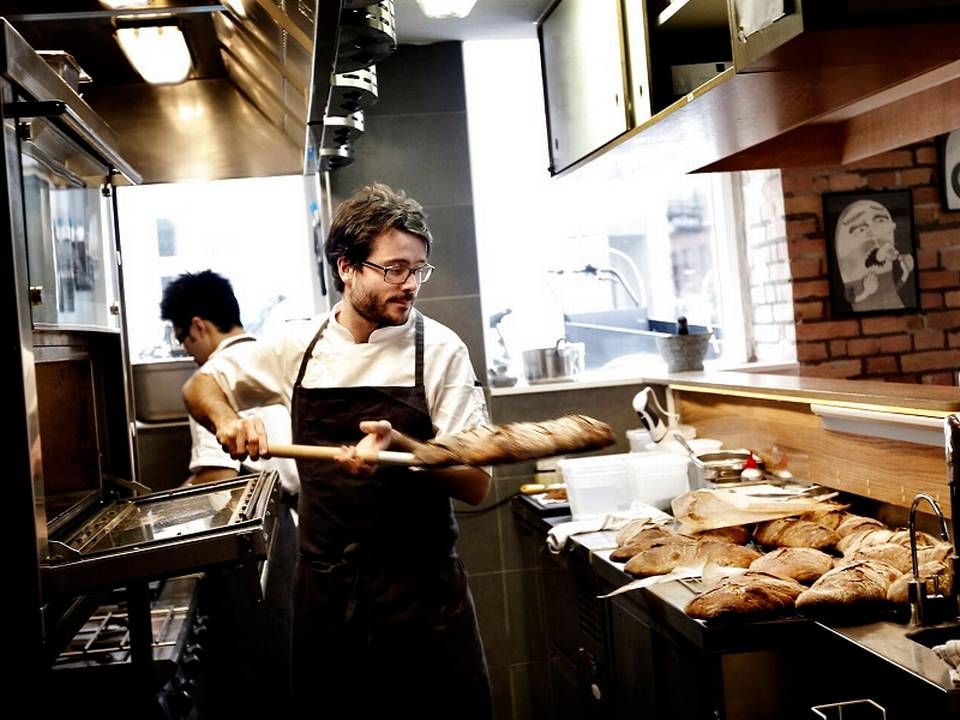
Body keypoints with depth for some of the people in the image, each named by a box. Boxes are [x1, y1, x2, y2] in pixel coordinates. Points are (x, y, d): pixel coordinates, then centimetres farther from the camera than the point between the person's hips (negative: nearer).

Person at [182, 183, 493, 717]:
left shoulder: (440, 350, -8)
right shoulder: (301, 347, 2)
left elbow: (475, 483, -9)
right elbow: (202, 386, 14)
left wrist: (398, 448, -27)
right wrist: (227, 419, -9)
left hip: (421, 588, -2)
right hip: (326, 588, 3)